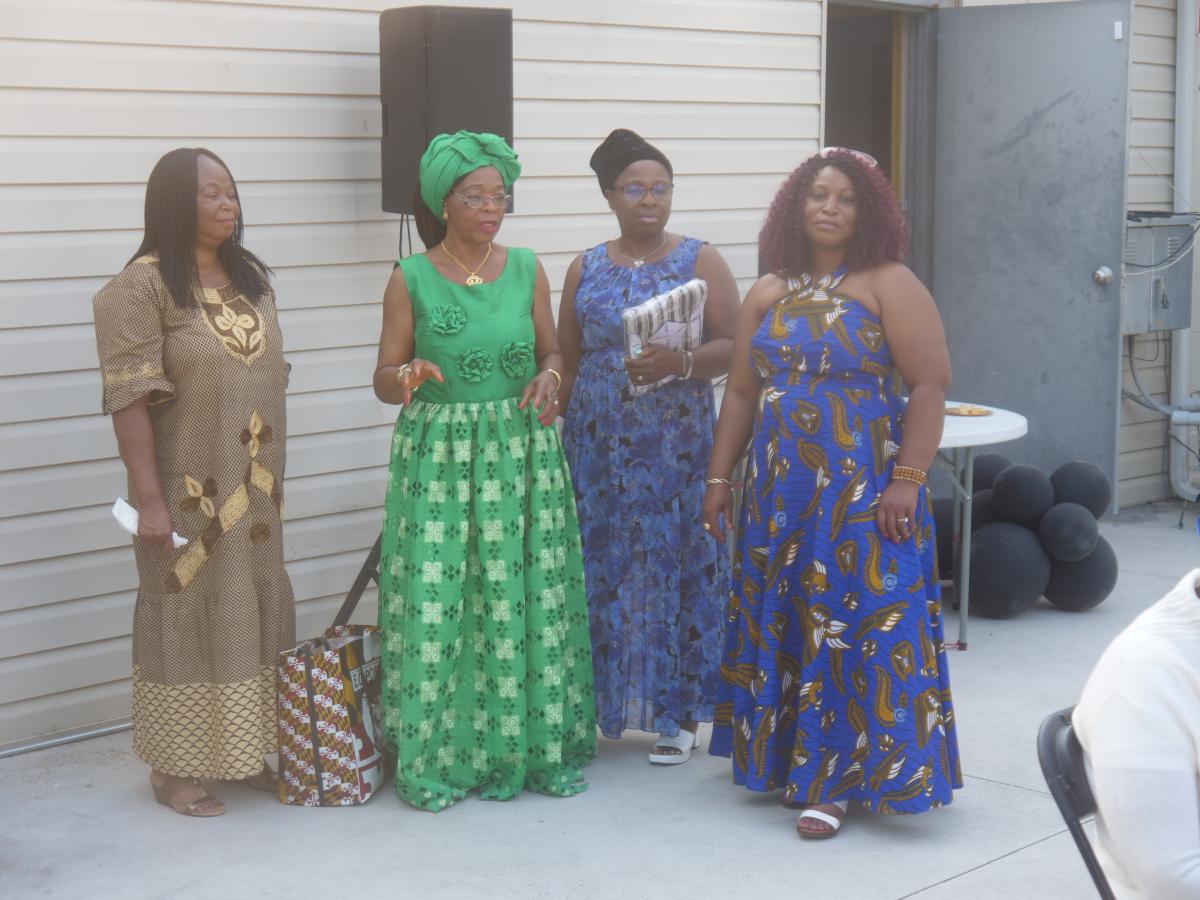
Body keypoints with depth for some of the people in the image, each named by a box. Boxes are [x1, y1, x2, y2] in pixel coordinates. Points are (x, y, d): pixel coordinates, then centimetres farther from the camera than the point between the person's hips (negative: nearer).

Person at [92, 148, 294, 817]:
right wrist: (149, 499, -20)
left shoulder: (252, 277, 9)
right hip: (188, 492, -6)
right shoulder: (141, 287, -12)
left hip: (255, 489, 7)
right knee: (185, 618, 2)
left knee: (256, 616, 12)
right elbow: (130, 399, -17)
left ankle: (248, 754, 26)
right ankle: (173, 770, 15)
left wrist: (271, 478, 15)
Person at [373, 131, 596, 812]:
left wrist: (548, 379, -9)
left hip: (523, 452, 2)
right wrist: (410, 376, -20)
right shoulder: (411, 278, 0)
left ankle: (529, 747, 14)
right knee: (435, 601, -5)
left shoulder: (527, 269, 7)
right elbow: (384, 381, 2)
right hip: (439, 455, -2)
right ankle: (436, 757, 7)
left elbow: (553, 352, 14)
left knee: (529, 598, 2)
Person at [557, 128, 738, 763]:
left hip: (676, 444, -2)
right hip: (599, 445, 3)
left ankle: (679, 712, 9)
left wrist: (679, 363, -22)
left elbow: (734, 347, -4)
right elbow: (566, 362, 12)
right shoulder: (585, 270, 10)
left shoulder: (700, 261, 2)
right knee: (603, 567, 3)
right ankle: (603, 701, 15)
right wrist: (561, 441, 6)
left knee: (675, 566, -1)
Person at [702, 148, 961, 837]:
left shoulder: (887, 285, -5)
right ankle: (782, 754, 25)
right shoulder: (768, 295, 11)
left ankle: (837, 780, 4)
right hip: (781, 487, 5)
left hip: (862, 487, -5)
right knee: (781, 621, 10)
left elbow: (931, 383, -10)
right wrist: (720, 478, 8)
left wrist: (907, 480, -16)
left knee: (854, 624, -4)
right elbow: (741, 393, 13)